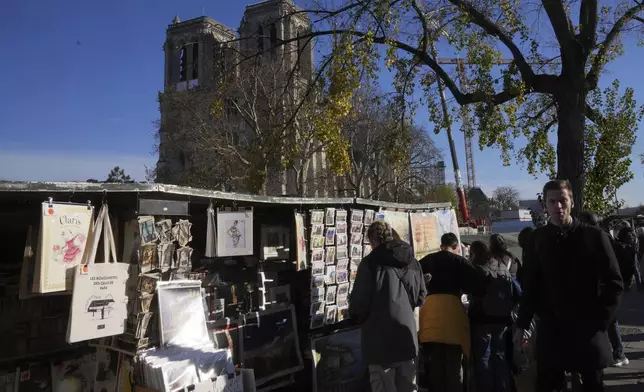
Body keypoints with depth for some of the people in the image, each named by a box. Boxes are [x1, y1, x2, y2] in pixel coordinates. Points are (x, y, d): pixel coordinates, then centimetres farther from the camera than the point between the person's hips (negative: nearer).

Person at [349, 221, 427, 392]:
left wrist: (356, 317, 9)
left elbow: (359, 301, -12)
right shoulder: (413, 262, 7)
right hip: (408, 336, 6)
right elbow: (421, 297, 13)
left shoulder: (370, 263, -11)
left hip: (380, 339, -5)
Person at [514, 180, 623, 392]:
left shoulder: (594, 236, -4)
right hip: (550, 328, 1)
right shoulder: (538, 239, 0)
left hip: (588, 329, 0)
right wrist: (521, 325, 2)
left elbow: (614, 283, -1)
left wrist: (601, 320, -8)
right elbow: (530, 285, 2)